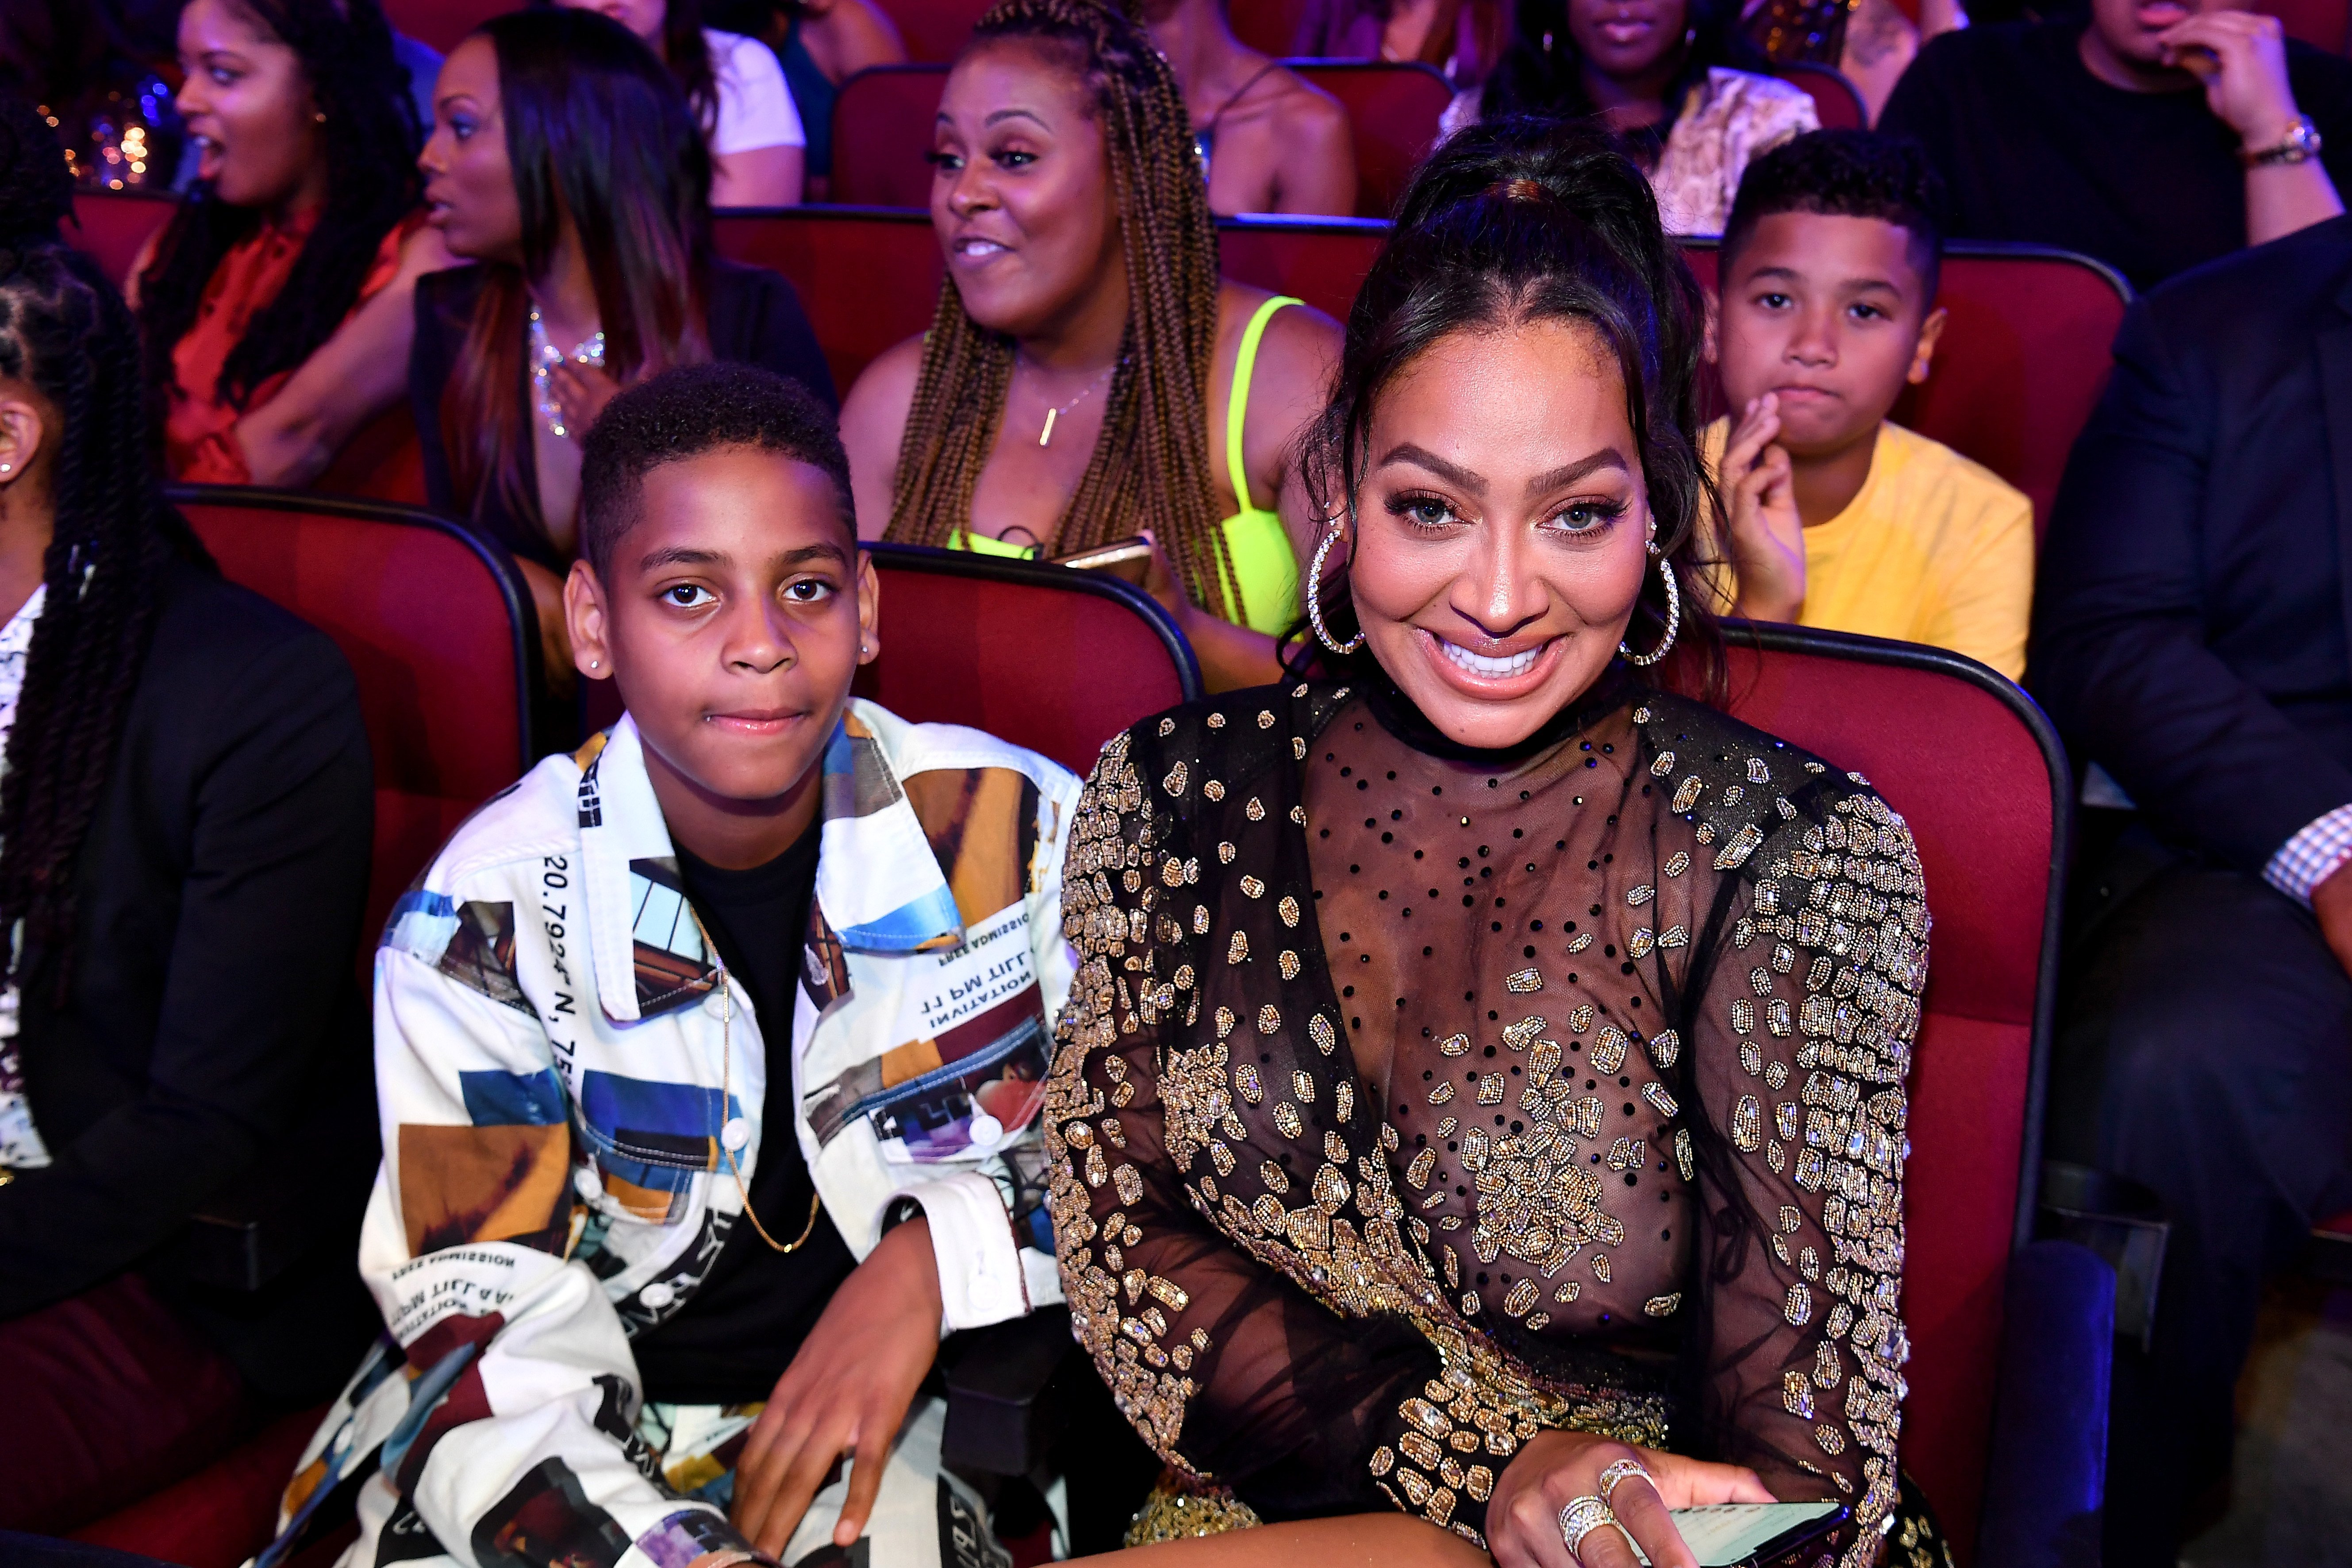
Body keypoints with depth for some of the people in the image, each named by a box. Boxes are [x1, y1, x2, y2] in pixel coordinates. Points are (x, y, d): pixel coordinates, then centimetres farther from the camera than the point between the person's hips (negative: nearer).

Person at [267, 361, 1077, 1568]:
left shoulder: (1021, 833, -6)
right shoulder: (488, 921, -8)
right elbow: (492, 1358, -11)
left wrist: (944, 1253, -15)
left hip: (916, 1428, 0)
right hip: (597, 1435, 0)